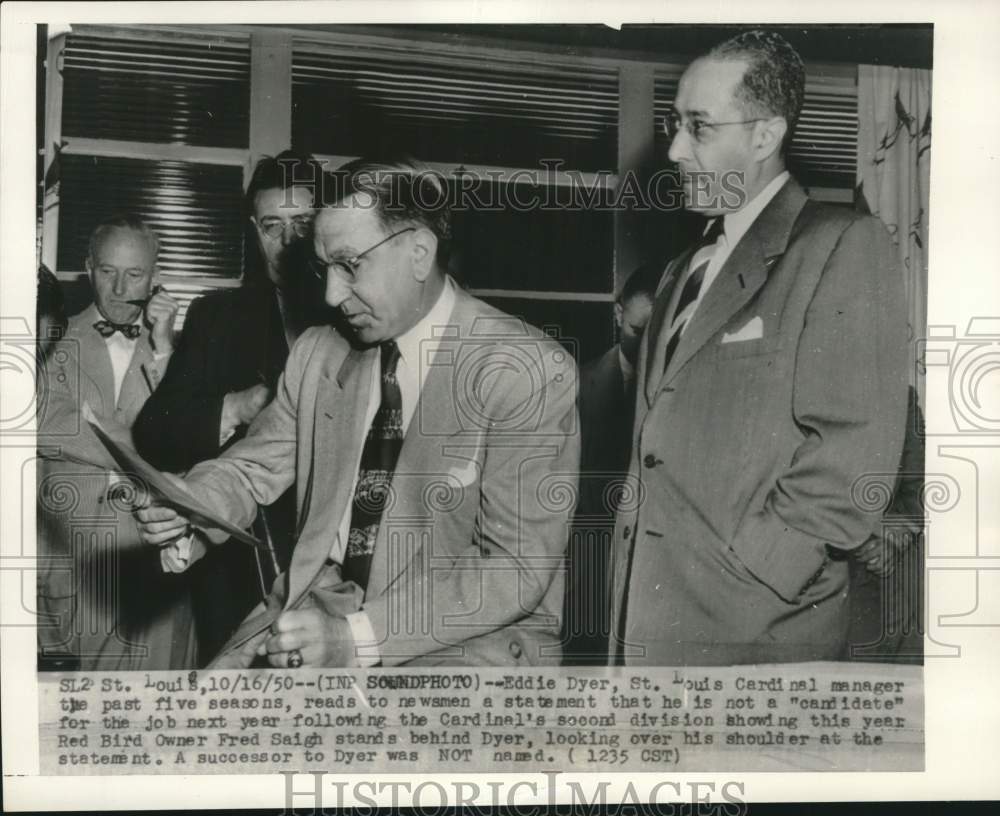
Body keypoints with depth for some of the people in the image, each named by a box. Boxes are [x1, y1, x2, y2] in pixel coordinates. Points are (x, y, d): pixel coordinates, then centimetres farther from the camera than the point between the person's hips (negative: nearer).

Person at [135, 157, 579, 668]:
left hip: (466, 642, -4)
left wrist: (362, 637, -26)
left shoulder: (530, 374, -13)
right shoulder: (318, 355, 6)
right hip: (317, 609, 5)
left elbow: (517, 567, -18)